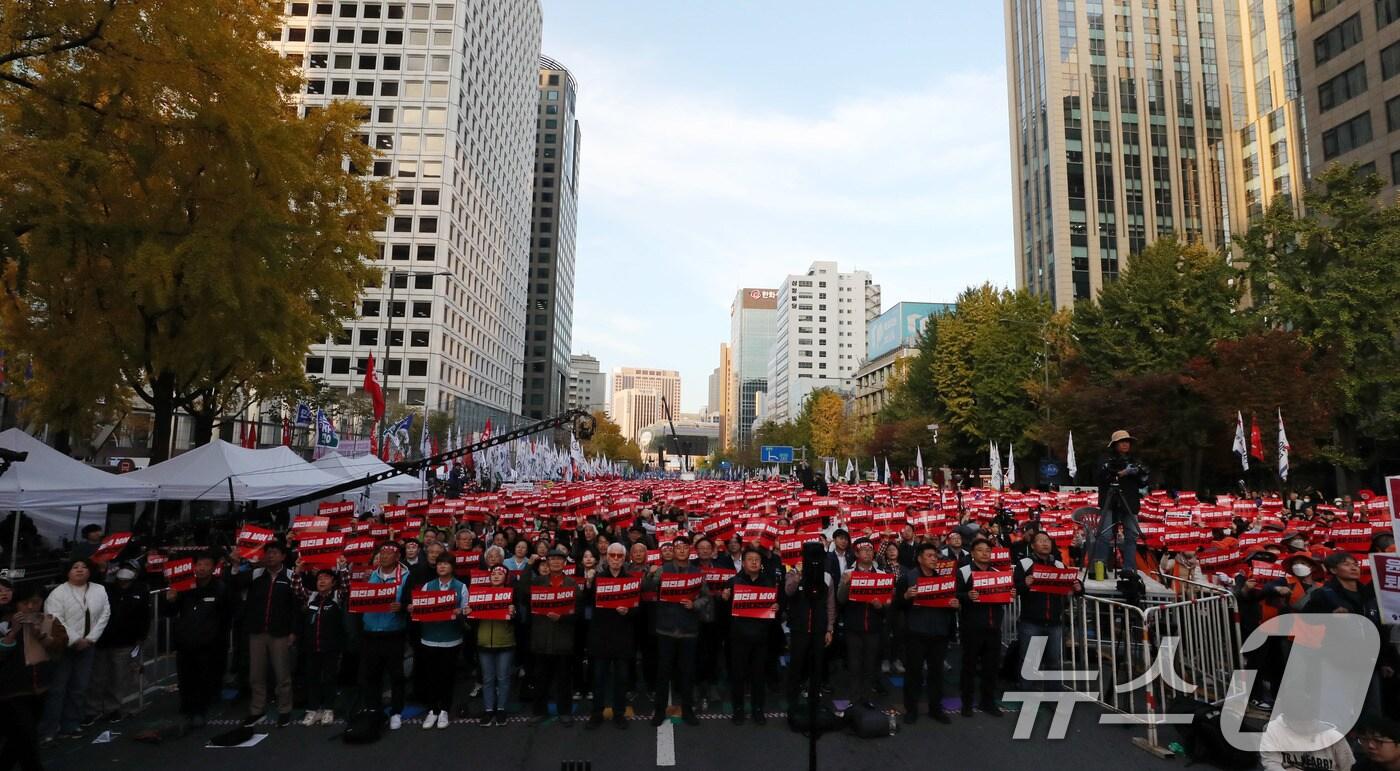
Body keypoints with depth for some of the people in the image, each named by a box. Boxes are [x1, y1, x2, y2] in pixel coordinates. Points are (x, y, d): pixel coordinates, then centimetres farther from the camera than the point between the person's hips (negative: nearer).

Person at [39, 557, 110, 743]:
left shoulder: (100, 591, 6)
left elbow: (104, 615, 3)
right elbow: (56, 621, -13)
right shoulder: (58, 593, -7)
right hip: (62, 646, -4)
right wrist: (75, 641, -15)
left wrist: (89, 639, -5)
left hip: (87, 646, 4)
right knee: (57, 689, -3)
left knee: (79, 688, 8)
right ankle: (48, 730, 5)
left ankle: (71, 726, 17)